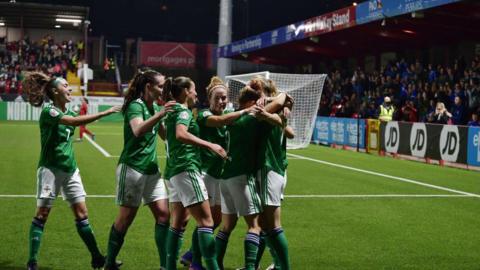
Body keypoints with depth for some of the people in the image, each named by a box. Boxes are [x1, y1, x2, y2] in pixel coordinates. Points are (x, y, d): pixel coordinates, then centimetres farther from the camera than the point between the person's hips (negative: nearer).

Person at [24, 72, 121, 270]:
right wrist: (106, 112, -28)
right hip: (50, 169, -7)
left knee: (81, 214, 6)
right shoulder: (48, 111, -14)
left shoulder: (69, 112, 12)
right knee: (42, 214, -2)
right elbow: (76, 121, -27)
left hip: (70, 169, 7)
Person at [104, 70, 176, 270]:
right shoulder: (135, 106, -13)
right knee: (126, 217, 0)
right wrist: (160, 114, -42)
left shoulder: (155, 107, 11)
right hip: (132, 167, -7)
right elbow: (138, 130, -32)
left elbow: (165, 135, 19)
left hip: (151, 169, 8)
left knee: (163, 214, -1)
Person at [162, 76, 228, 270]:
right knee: (206, 221, -11)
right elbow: (181, 134, -27)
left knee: (178, 221, 11)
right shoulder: (183, 110, -8)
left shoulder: (174, 111, 18)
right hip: (186, 169, -10)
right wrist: (210, 145, -28)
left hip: (174, 170, 10)